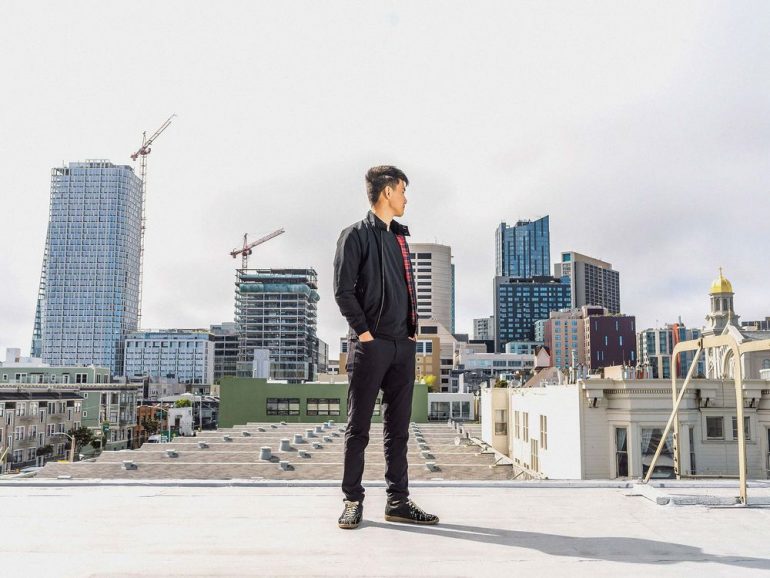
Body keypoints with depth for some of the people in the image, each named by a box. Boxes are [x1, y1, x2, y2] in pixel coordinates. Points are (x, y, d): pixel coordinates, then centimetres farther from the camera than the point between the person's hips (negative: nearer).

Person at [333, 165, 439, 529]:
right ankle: (353, 501, 10)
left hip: (403, 346, 7)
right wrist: (364, 331, -12)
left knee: (398, 427, 8)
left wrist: (412, 329, 11)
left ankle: (398, 502, 15)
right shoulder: (357, 235, -2)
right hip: (370, 346, -7)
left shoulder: (399, 238, 20)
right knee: (359, 427, 1)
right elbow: (343, 289, -9)